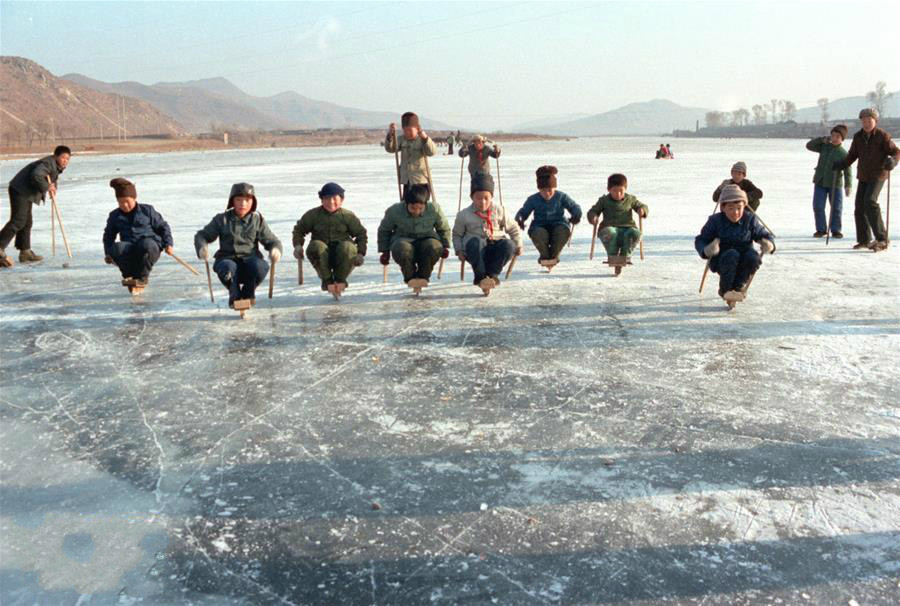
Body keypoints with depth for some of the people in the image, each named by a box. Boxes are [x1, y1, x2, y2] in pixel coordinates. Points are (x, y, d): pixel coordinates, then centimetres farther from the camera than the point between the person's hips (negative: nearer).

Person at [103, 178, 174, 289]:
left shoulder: (147, 210, 7)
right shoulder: (115, 216, 14)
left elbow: (162, 226, 12)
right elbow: (109, 235, 25)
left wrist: (168, 243, -1)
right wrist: (108, 253, 12)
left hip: (150, 247, -2)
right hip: (129, 251, 2)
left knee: (146, 244, -40)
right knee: (117, 248, -33)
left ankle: (142, 277, -15)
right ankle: (129, 274, -6)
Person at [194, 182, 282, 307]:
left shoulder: (257, 220, 8)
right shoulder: (222, 219, 6)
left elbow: (272, 240, 7)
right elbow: (201, 236, 8)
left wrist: (275, 249, -18)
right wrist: (202, 247, -16)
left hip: (250, 260, 1)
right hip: (227, 259, -1)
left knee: (260, 266, -35)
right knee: (227, 268, -38)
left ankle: (248, 293, -1)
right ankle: (234, 294, -2)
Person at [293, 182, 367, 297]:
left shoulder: (347, 215, 5)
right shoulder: (313, 214, 7)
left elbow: (361, 233, 14)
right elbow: (299, 229, 19)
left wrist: (361, 253, 1)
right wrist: (298, 245, 0)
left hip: (342, 255, 0)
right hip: (322, 256, 0)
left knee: (347, 247, -36)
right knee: (316, 246, -35)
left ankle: (340, 279, -10)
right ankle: (327, 280, -17)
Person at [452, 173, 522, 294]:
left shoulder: (499, 211, 7)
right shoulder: (464, 215, 4)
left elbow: (513, 228, 16)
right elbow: (457, 234, 15)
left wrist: (518, 245, 4)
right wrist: (459, 250, -1)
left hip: (495, 245, 2)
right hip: (476, 252, -2)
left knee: (509, 245, -31)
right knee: (475, 242, -38)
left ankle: (492, 274, -23)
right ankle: (480, 277, -33)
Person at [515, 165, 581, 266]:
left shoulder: (561, 196, 2)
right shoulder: (533, 199, 2)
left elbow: (575, 207, 3)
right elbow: (522, 212, 4)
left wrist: (576, 215, -21)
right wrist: (519, 220, -20)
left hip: (558, 225, 1)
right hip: (540, 226, -1)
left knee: (564, 230, -35)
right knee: (538, 233, -37)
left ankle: (554, 254, -5)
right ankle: (544, 255, -4)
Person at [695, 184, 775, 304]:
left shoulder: (750, 219, -4)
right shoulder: (715, 220, -9)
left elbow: (765, 235, 3)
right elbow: (700, 241, -9)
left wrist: (769, 245, -22)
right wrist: (706, 251, -33)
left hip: (743, 262, 2)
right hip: (720, 262, -2)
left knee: (753, 257, -31)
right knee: (732, 255, -35)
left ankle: (737, 286, -5)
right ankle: (724, 290, -13)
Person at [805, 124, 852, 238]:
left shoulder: (843, 154, -7)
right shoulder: (824, 146, 4)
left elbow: (847, 171, -10)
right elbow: (809, 145, -1)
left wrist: (848, 185, -21)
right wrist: (822, 139, -12)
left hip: (835, 184, -2)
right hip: (820, 182, 2)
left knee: (836, 208, 2)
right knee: (818, 207, -1)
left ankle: (835, 230, 14)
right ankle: (821, 229, 11)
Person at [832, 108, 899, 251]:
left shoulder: (882, 136, -8)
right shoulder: (858, 137, 7)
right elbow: (852, 156, 14)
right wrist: (840, 164, -2)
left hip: (878, 176, -6)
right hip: (863, 176, 6)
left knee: (870, 202, -22)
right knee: (859, 206, 2)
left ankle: (881, 239, -19)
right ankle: (864, 240, 15)